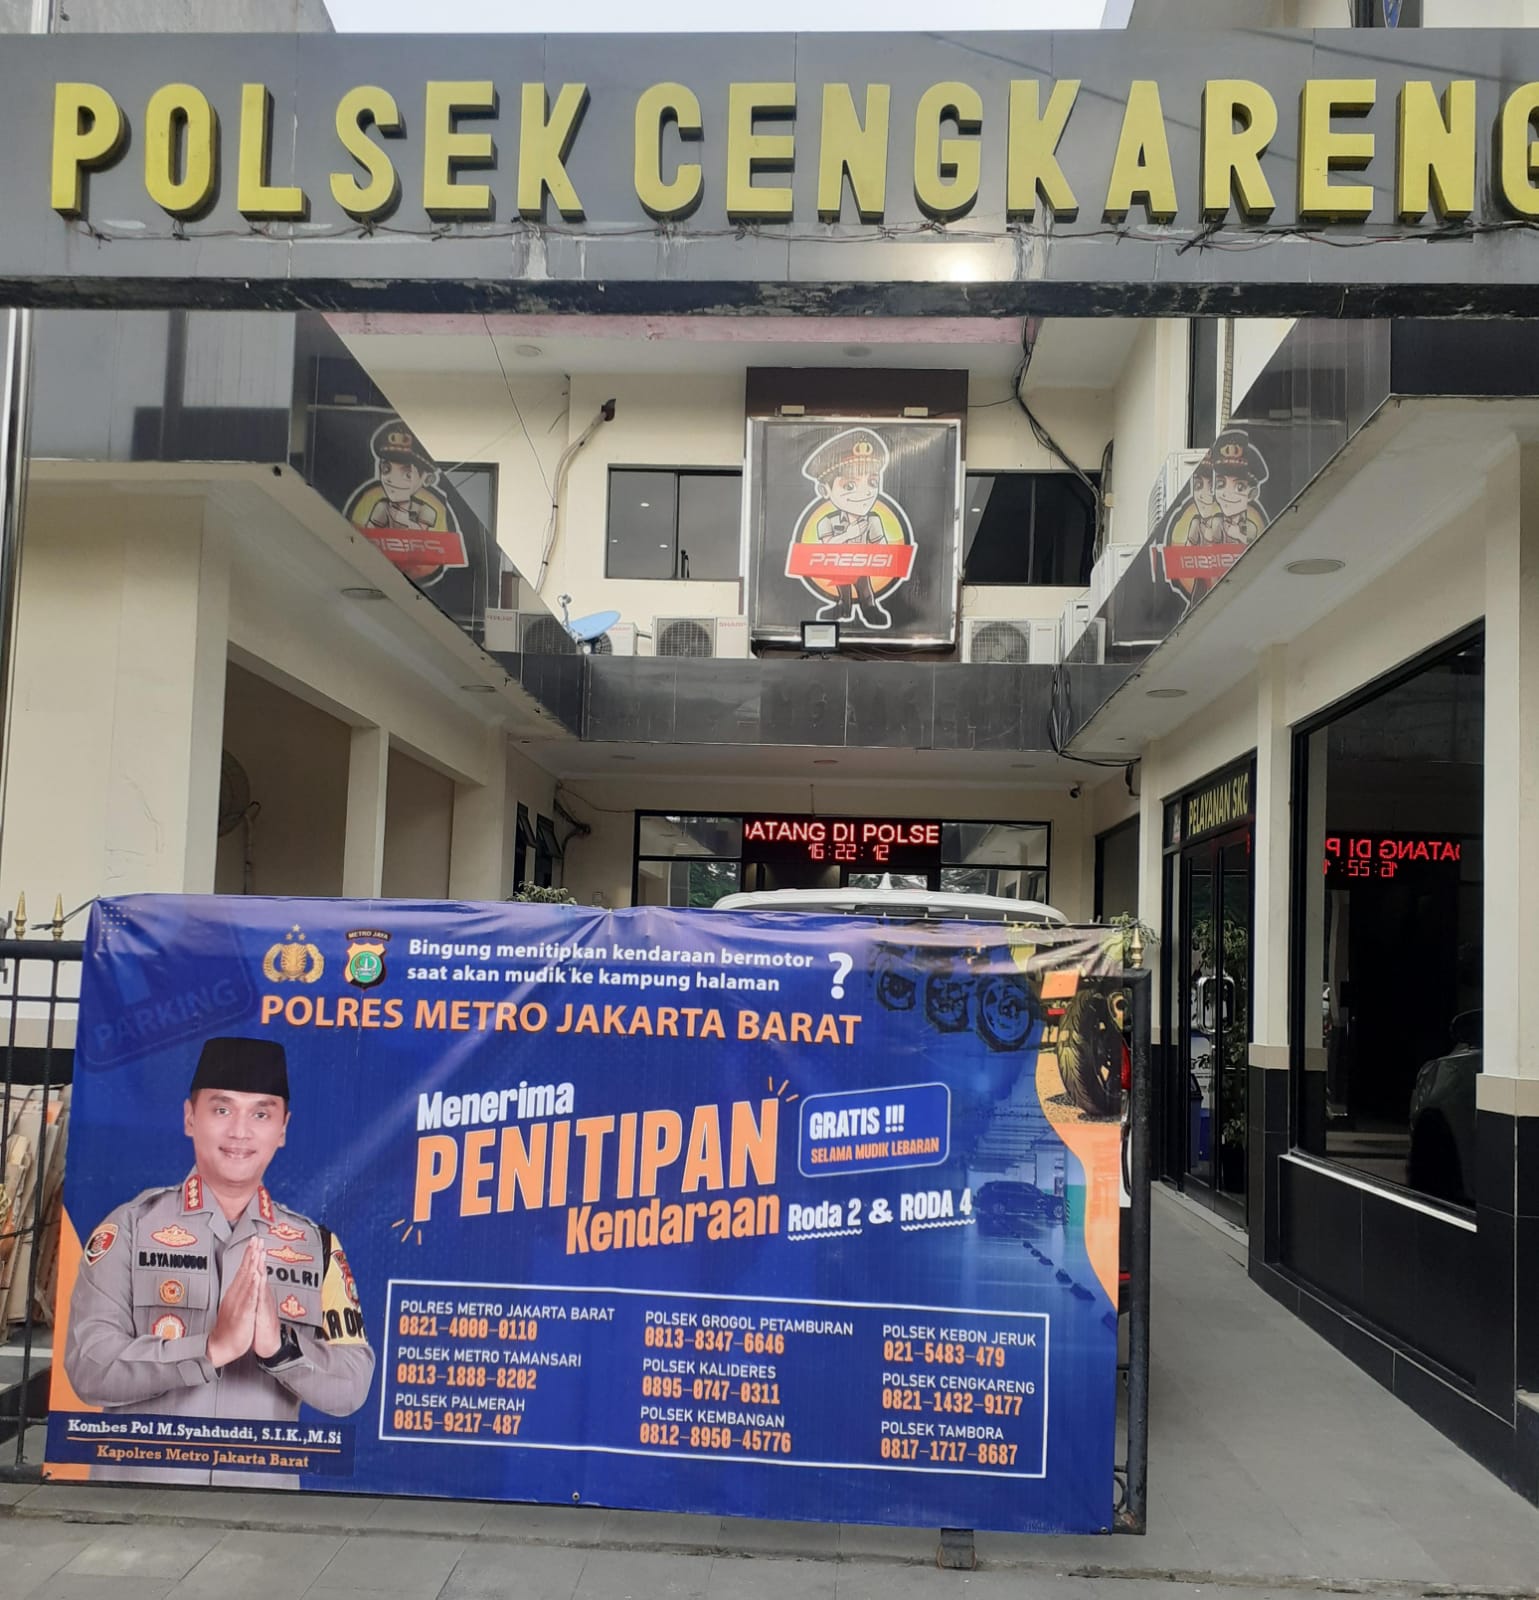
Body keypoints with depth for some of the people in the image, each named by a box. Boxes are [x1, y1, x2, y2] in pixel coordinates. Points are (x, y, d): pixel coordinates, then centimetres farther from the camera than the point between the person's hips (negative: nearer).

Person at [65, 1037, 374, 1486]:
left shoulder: (317, 1246, 2)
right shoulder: (130, 1228, -3)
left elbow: (351, 1388, -3)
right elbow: (88, 1366, -12)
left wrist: (279, 1344, -21)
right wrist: (212, 1347, -24)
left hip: (265, 1487, 2)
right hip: (137, 1488, -1)